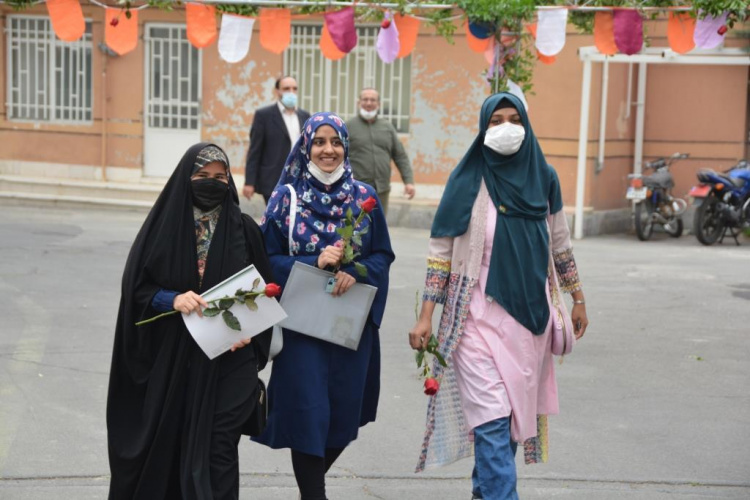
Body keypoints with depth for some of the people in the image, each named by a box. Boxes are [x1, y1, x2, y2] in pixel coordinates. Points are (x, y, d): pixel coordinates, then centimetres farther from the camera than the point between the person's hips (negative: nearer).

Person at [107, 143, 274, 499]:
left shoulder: (244, 229, 1)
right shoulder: (163, 223, -2)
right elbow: (136, 286, -2)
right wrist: (172, 299, -19)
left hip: (227, 357, 0)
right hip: (169, 358, 1)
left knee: (216, 448, -4)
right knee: (165, 442, 10)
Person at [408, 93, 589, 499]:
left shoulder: (543, 178, 5)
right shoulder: (467, 180, -5)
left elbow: (559, 245, 16)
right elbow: (440, 252, -4)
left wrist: (577, 299, 18)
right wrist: (426, 315, -9)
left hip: (530, 313, 4)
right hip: (480, 315, -4)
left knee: (515, 410, 11)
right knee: (492, 417, -9)